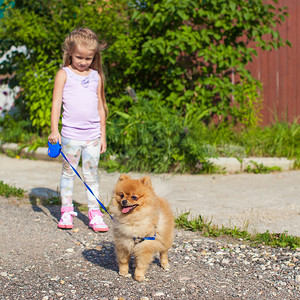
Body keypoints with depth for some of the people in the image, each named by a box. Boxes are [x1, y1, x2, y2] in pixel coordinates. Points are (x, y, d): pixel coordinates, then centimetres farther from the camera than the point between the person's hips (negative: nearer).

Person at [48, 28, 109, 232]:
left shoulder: (96, 76, 11)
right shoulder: (64, 74, 1)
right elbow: (56, 102, -4)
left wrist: (103, 135, 14)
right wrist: (54, 130, -13)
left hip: (93, 135, 2)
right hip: (71, 134, -2)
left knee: (92, 174, 5)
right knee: (68, 173, 5)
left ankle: (95, 213, 10)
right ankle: (67, 212, 14)